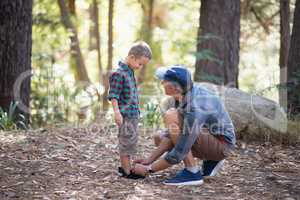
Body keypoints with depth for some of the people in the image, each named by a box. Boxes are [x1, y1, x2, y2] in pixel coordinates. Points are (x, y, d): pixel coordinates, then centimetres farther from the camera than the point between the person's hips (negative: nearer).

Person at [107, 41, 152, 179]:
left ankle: (125, 167, 25)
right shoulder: (118, 73, -16)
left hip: (133, 114, 10)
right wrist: (117, 112, -23)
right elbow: (113, 95, -18)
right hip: (125, 115, -10)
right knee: (127, 142, -4)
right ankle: (127, 171, 2)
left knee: (130, 142, 16)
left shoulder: (130, 71, 14)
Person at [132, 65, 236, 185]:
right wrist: (150, 159, -3)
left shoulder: (194, 109, -32)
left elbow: (178, 153, -29)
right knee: (159, 139, 13)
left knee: (171, 117, -25)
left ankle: (192, 172, -16)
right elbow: (174, 134, 1)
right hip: (209, 137, 9)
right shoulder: (184, 93, -6)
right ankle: (210, 161, 13)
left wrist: (149, 169, -17)